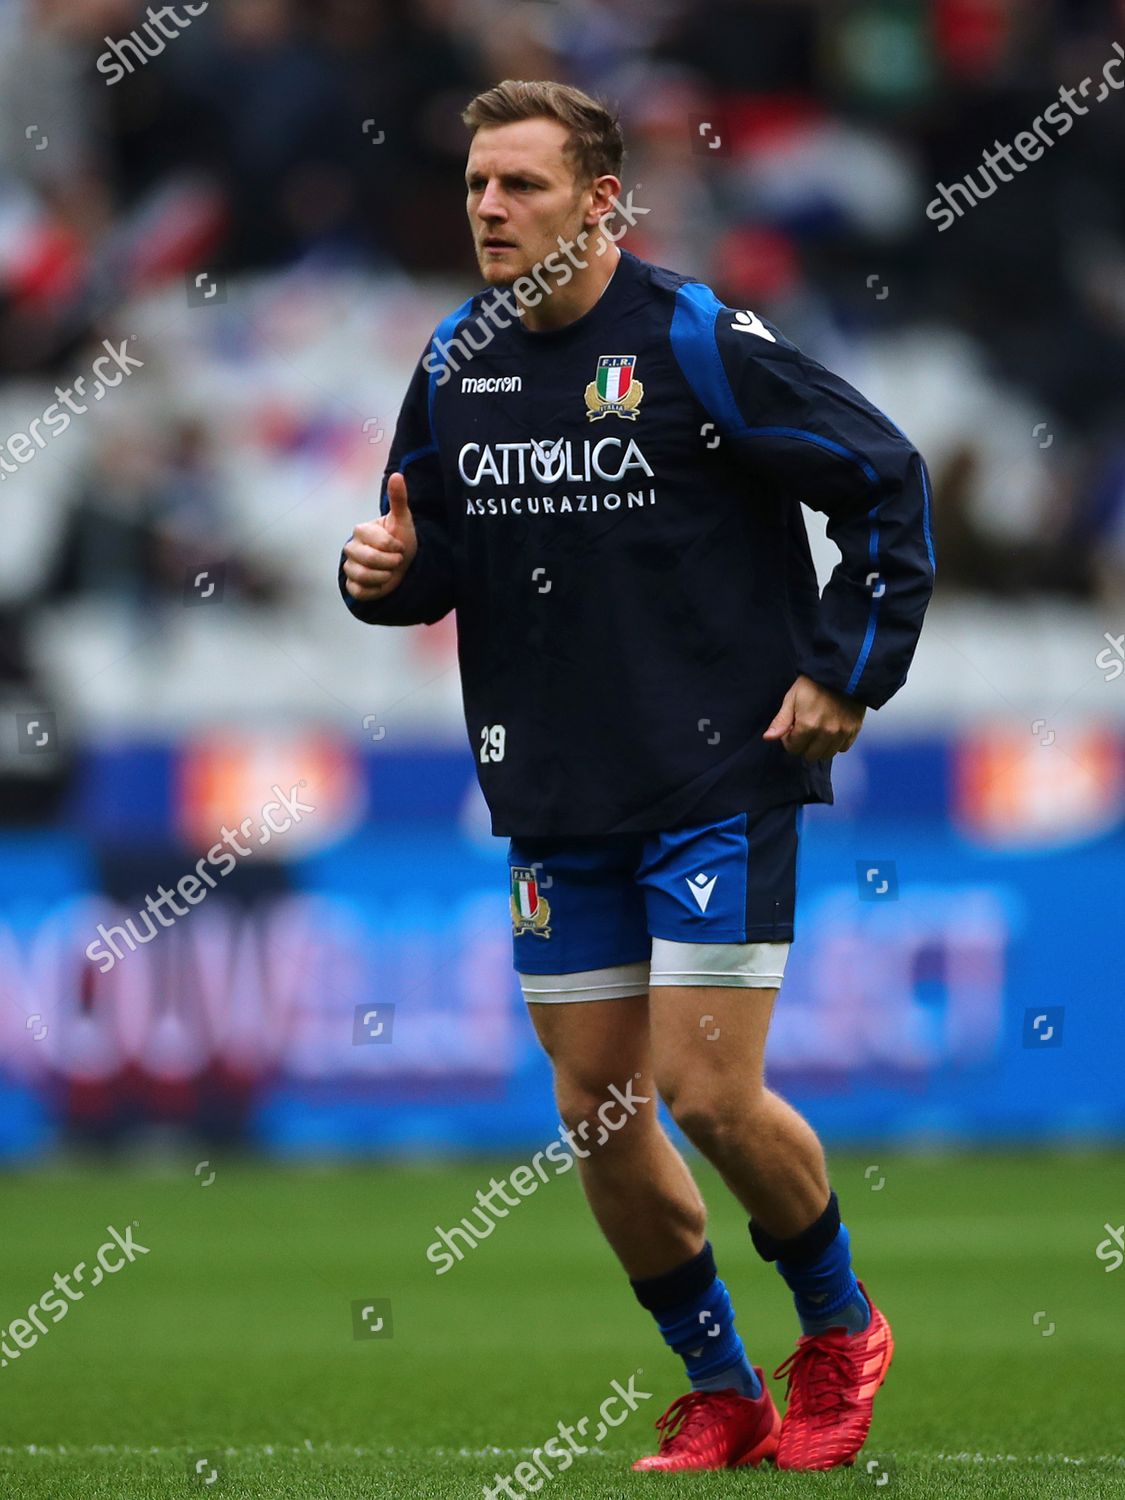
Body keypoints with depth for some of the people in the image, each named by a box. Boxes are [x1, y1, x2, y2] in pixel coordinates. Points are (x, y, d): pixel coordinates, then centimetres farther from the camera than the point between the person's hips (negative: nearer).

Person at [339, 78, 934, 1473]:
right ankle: (719, 1393, 22)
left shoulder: (698, 344, -12)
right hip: (556, 803, 6)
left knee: (709, 1094, -10)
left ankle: (840, 1328, 16)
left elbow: (886, 478, -6)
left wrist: (846, 672, -8)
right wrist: (387, 572, -7)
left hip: (722, 782, -6)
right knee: (596, 1110, 6)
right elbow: (436, 550, 16)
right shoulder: (457, 363, 5)